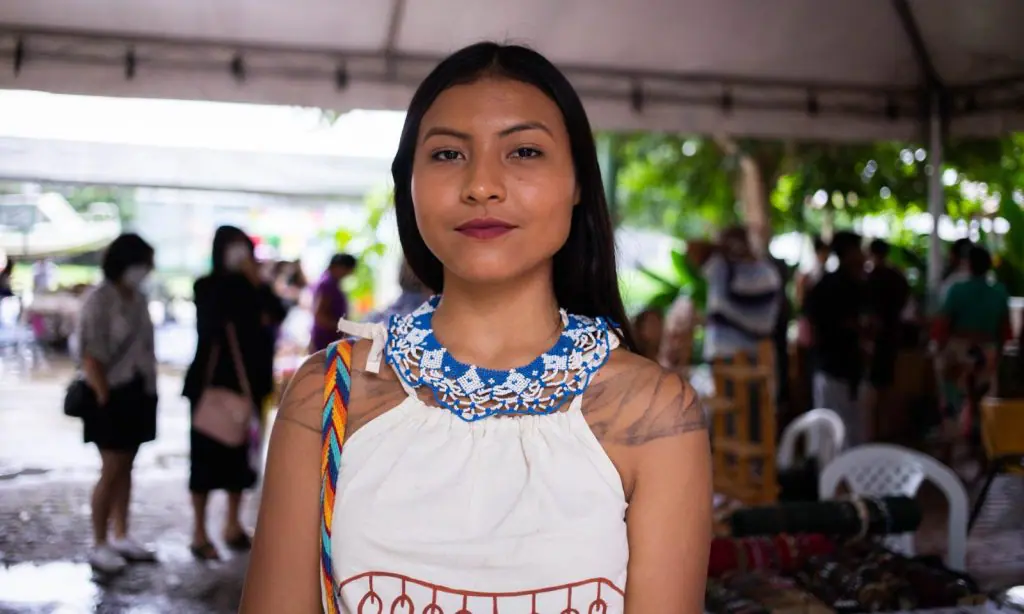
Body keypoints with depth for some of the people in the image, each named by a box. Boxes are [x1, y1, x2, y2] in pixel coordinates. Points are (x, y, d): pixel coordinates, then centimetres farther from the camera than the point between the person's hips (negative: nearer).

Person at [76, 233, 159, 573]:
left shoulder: (138, 298, 10)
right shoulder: (99, 300, -13)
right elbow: (89, 356, -16)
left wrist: (150, 388, 10)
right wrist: (104, 397, -18)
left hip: (138, 393, 7)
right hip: (113, 395, -7)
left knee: (126, 467, 13)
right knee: (111, 470, -3)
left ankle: (121, 537, 23)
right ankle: (100, 546, 7)